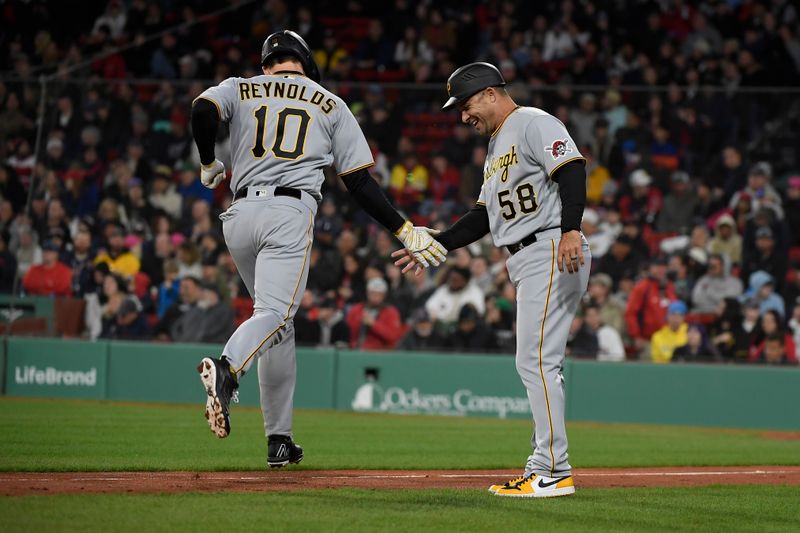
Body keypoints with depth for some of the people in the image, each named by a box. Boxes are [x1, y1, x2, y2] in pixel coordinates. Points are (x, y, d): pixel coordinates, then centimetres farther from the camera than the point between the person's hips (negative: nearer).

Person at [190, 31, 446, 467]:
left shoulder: (240, 89, 16)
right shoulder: (330, 104, 16)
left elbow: (202, 110, -7)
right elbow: (360, 183, 10)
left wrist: (209, 165, 11)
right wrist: (405, 231, 13)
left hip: (239, 216, 3)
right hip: (291, 211, -3)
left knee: (278, 323, 16)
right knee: (274, 315, -17)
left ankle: (279, 440, 13)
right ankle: (227, 369, -51)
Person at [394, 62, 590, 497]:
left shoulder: (534, 124, -5)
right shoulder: (495, 147, 26)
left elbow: (571, 170, -19)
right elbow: (484, 216, 27)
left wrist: (570, 229, -32)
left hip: (552, 252, -10)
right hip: (525, 262, 10)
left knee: (536, 360, -15)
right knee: (538, 365, 9)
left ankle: (553, 472, -17)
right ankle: (545, 468, 10)